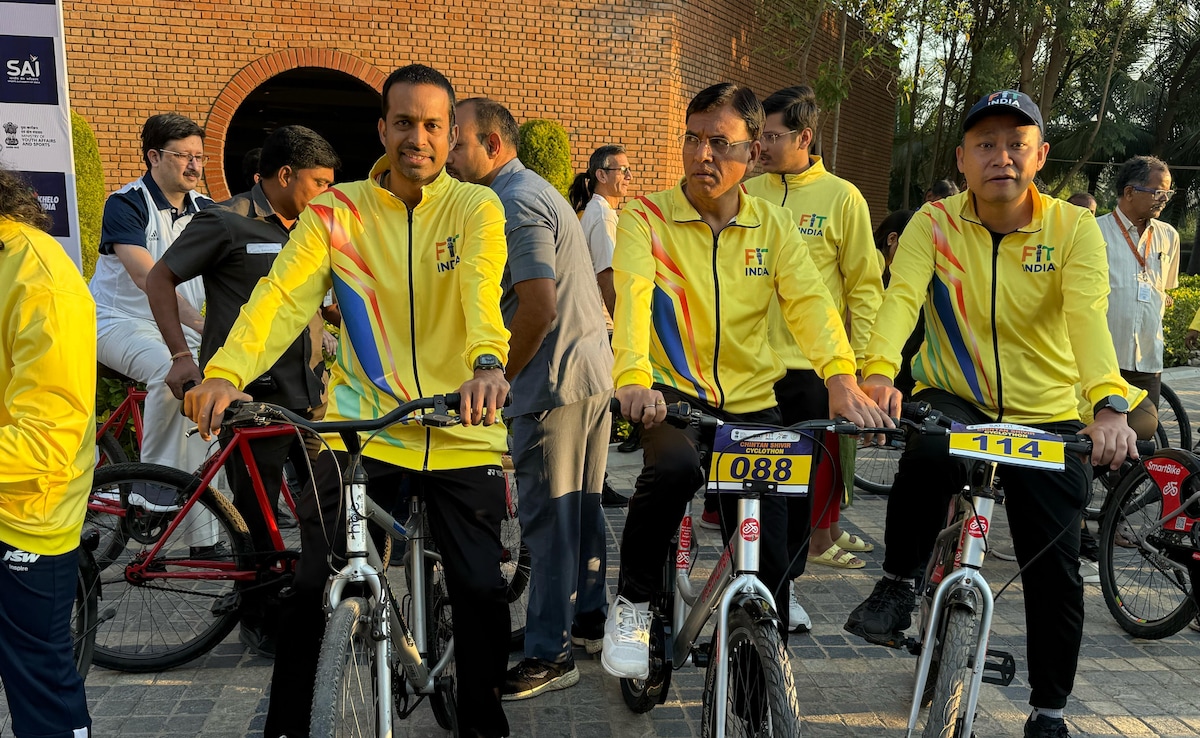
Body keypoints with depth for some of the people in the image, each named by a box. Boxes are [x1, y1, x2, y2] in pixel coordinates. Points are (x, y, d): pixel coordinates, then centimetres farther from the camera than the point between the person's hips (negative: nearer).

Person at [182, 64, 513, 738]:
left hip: (462, 436, 0)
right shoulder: (336, 212, 3)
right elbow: (283, 295, -10)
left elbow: (481, 288, -20)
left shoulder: (475, 207, 0)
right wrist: (226, 371, -28)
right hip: (362, 429, 1)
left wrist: (487, 360, -40)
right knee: (314, 588, 0)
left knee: (482, 591, 1)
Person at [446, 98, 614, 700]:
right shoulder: (538, 189, 17)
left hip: (554, 382, -10)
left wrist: (495, 378, -12)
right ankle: (590, 620, 31)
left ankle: (548, 655, 6)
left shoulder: (517, 203, -14)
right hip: (594, 373, 10)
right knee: (582, 506, 18)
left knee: (549, 518, -3)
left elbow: (538, 308, -24)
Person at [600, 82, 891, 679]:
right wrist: (633, 377, -39)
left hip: (751, 402, 3)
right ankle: (632, 604, -11)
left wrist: (842, 378, -28)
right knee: (674, 464, -36)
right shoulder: (646, 217, -3)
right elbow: (633, 296, -20)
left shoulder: (773, 226, 5)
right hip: (671, 390, -2)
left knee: (769, 558, -2)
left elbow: (808, 300, -10)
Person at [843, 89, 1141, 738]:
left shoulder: (1073, 228, -8)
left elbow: (1088, 317, -24)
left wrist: (1110, 405, -41)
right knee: (929, 452, -36)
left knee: (1055, 572, 1)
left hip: (1048, 417, 1)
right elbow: (901, 296, -22)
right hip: (954, 398, -1)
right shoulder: (935, 223, -6)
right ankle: (897, 586, -11)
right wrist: (878, 371, -42)